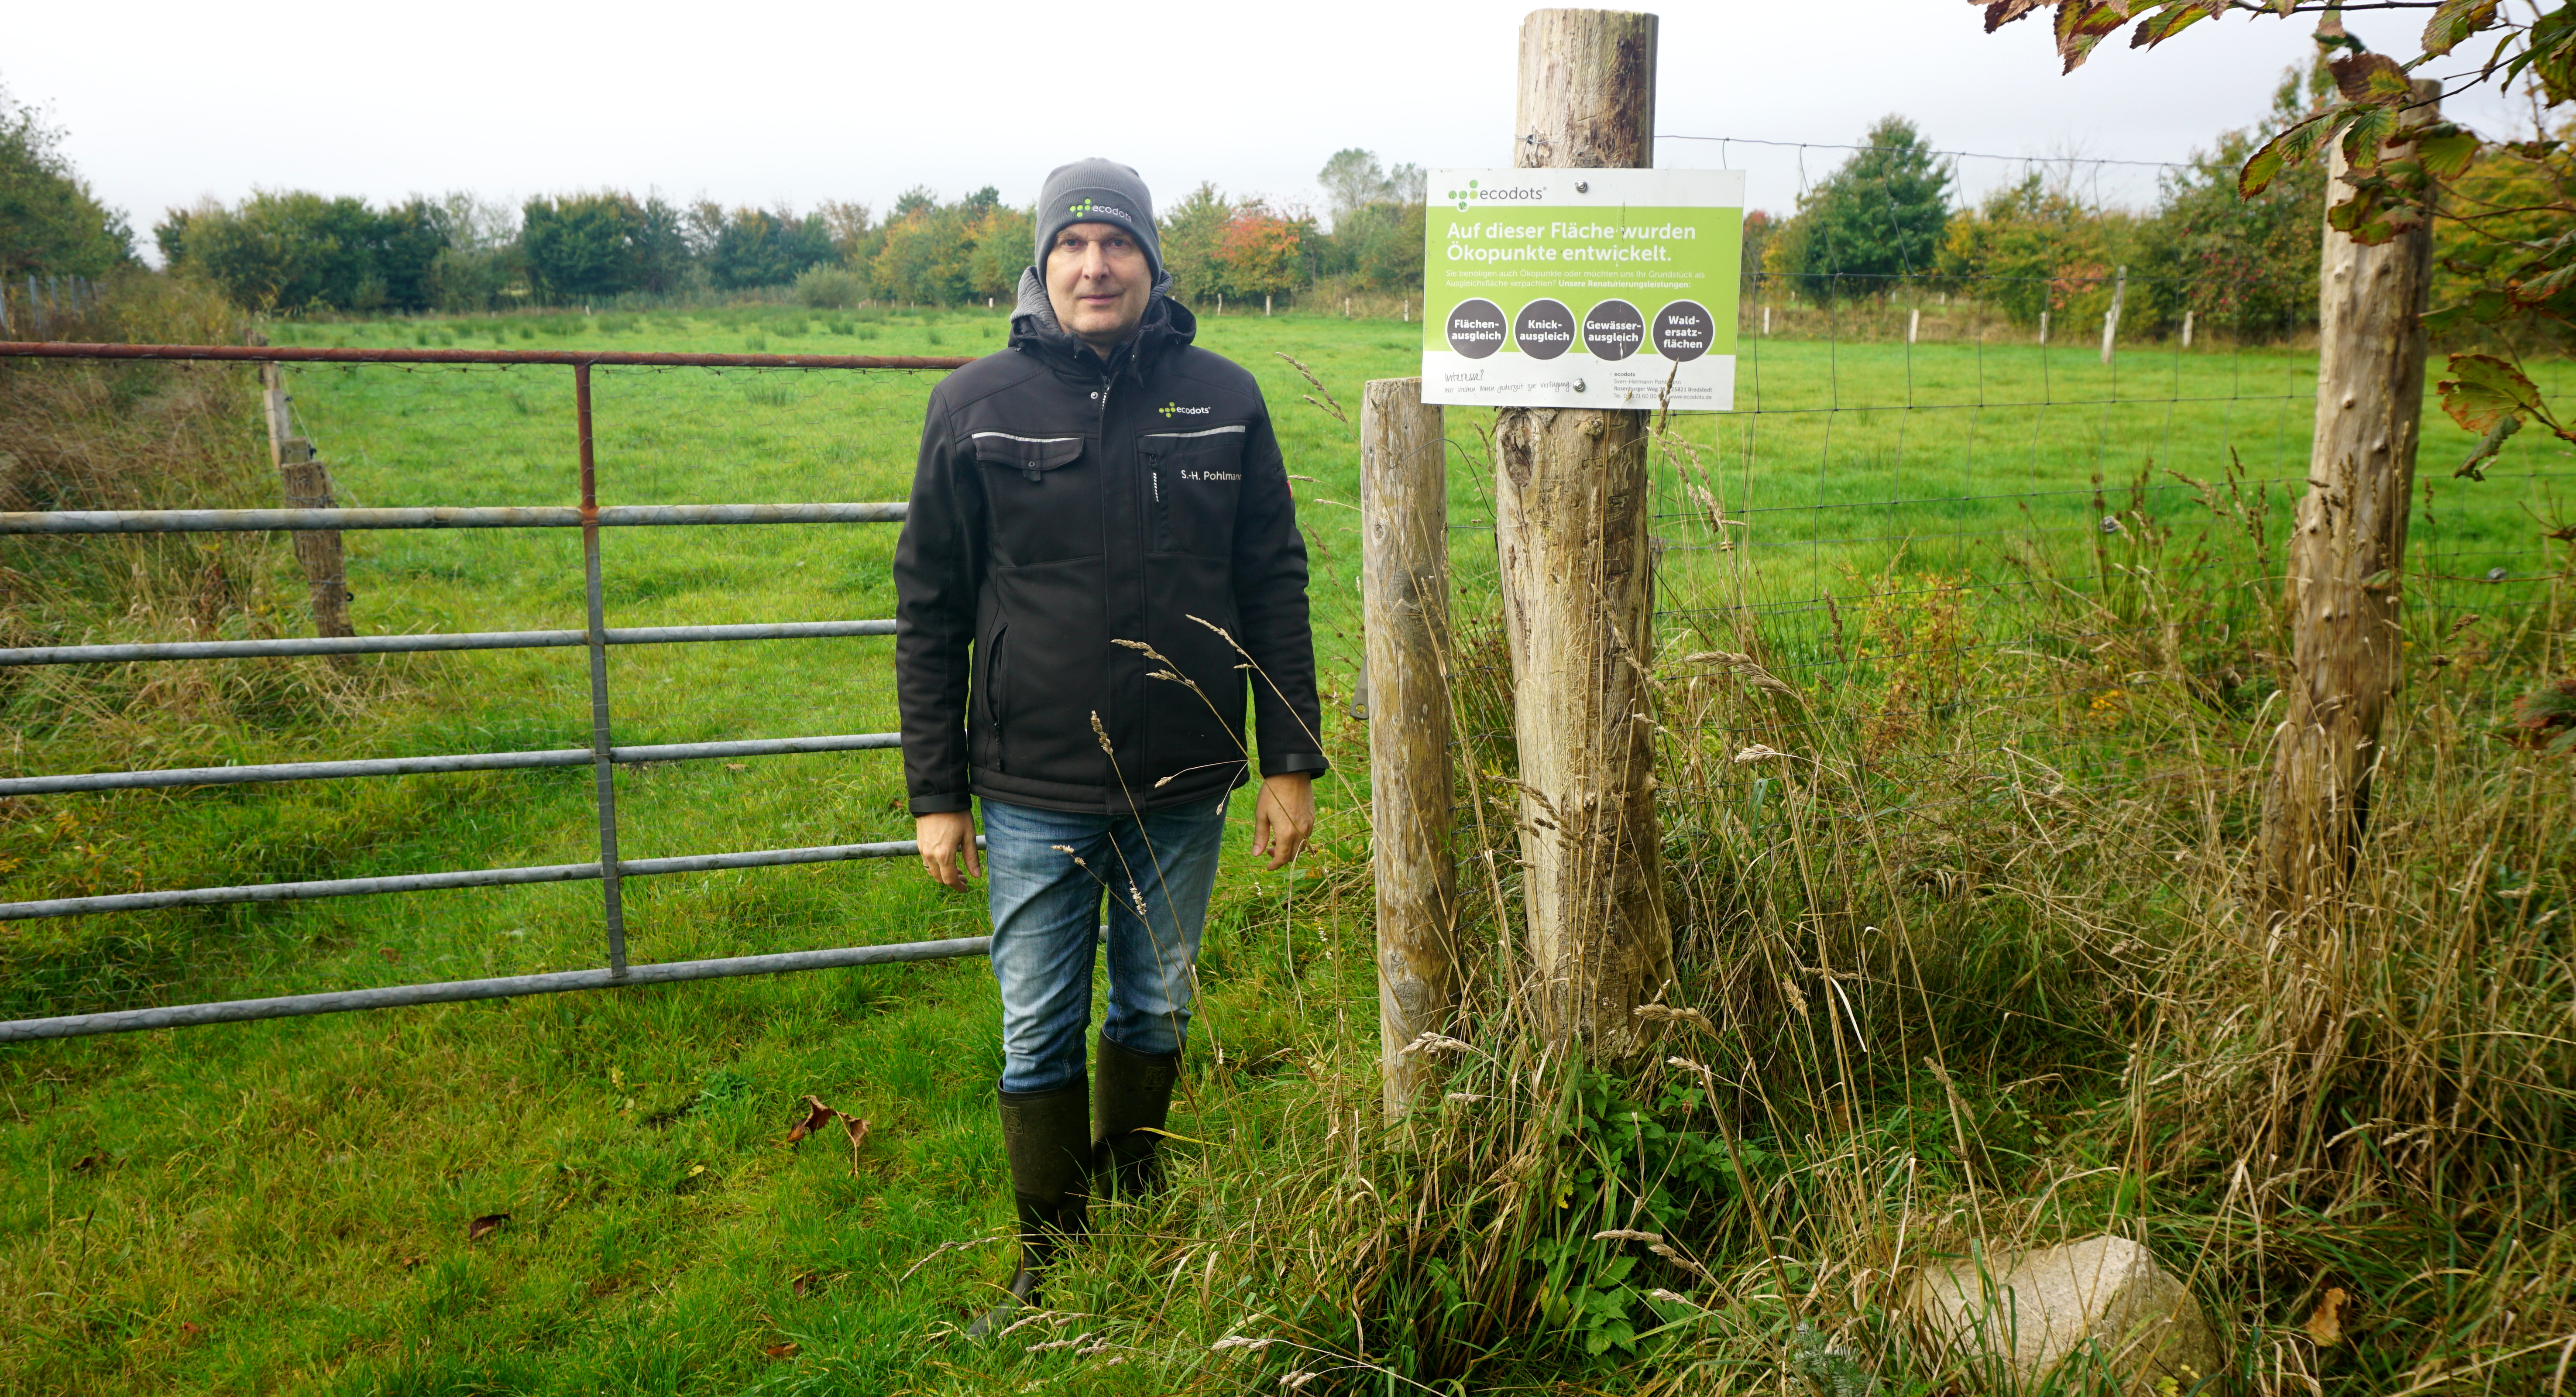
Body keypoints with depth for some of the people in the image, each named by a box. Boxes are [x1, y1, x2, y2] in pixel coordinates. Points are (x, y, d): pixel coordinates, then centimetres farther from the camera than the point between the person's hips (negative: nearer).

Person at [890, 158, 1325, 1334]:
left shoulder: (1223, 399, 1)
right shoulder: (976, 406, -3)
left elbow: (1274, 589, 4)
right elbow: (929, 609, 0)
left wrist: (1290, 763, 1)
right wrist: (936, 793, -2)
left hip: (1184, 789, 2)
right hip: (1034, 795, -1)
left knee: (1156, 1015, 17)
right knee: (1039, 1038, 7)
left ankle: (1131, 1213, 39)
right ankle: (1050, 1265, 25)